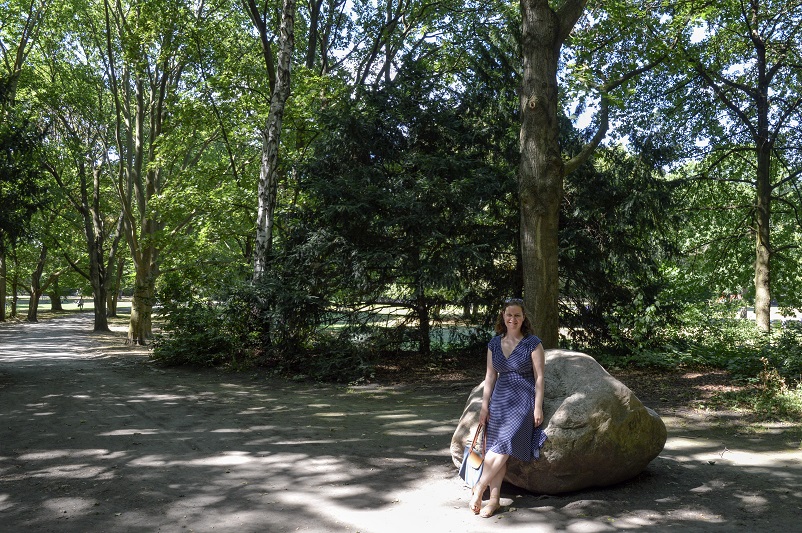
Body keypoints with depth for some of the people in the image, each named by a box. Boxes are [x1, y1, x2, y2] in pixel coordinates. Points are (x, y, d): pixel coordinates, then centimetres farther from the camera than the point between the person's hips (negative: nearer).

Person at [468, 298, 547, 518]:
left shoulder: (532, 343, -5)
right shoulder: (494, 344, 8)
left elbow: (539, 377, -5)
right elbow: (490, 376, 10)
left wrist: (538, 407, -9)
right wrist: (485, 406, 7)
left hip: (523, 400, -4)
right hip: (499, 400, 4)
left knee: (502, 446, -12)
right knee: (497, 450, -2)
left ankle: (478, 489, 0)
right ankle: (494, 498, 4)